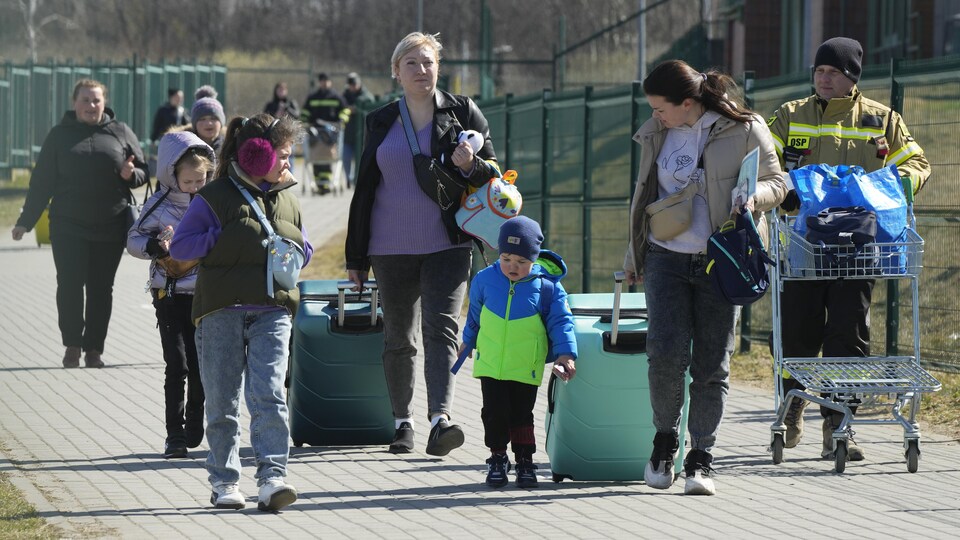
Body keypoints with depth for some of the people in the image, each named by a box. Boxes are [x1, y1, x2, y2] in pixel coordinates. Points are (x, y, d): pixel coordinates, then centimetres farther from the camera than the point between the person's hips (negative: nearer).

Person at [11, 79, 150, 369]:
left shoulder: (120, 133, 6)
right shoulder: (60, 135, 6)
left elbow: (143, 173, 10)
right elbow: (42, 181, 8)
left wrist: (131, 174, -14)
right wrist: (25, 221, 6)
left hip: (111, 227, 0)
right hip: (68, 226, 0)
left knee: (101, 289, 4)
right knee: (70, 285, -7)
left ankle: (94, 348, 11)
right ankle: (72, 345, 5)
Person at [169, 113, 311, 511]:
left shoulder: (287, 198, 16)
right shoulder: (215, 196, 0)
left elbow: (304, 248, 27)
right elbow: (180, 246, -3)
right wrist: (225, 238, -12)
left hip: (272, 311, 3)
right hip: (222, 310, -3)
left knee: (268, 395, -12)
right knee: (223, 401, 3)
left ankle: (272, 478, -18)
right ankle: (224, 481, 12)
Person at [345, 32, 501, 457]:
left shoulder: (462, 113, 4)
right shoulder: (381, 122, 9)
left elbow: (493, 174, 7)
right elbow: (364, 188, 13)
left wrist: (470, 164, -17)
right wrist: (356, 255, 11)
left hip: (447, 245, -3)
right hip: (392, 248, 3)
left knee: (441, 327, -16)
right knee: (398, 337, 9)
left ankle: (440, 419, -28)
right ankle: (402, 422, 21)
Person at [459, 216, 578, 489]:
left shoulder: (547, 286, -10)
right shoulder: (485, 280, -2)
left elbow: (560, 321, -7)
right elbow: (475, 315, 16)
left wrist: (565, 354, -18)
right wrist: (468, 341, 28)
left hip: (526, 367, -2)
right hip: (490, 364, 2)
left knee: (521, 415, 4)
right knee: (495, 413, -1)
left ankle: (525, 460, 17)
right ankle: (497, 458, 15)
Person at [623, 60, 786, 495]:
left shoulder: (744, 130, -6)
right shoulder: (657, 134, 8)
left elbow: (776, 183, 2)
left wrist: (753, 196, -21)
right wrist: (633, 253, 25)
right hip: (666, 258, 3)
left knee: (712, 364, 0)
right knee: (666, 353, -12)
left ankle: (701, 458, 9)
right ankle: (665, 439, 10)